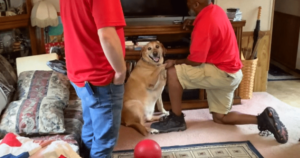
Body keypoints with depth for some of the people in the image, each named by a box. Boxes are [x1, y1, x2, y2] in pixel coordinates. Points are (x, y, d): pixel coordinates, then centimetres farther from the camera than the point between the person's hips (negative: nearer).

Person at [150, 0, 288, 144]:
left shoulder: (204, 24, -23)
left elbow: (195, 61, -22)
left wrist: (175, 62, -5)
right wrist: (193, 22, 15)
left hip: (223, 73, -10)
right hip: (230, 73, 10)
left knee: (173, 72, -14)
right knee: (220, 118, 17)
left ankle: (176, 120, -3)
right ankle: (263, 119, 9)